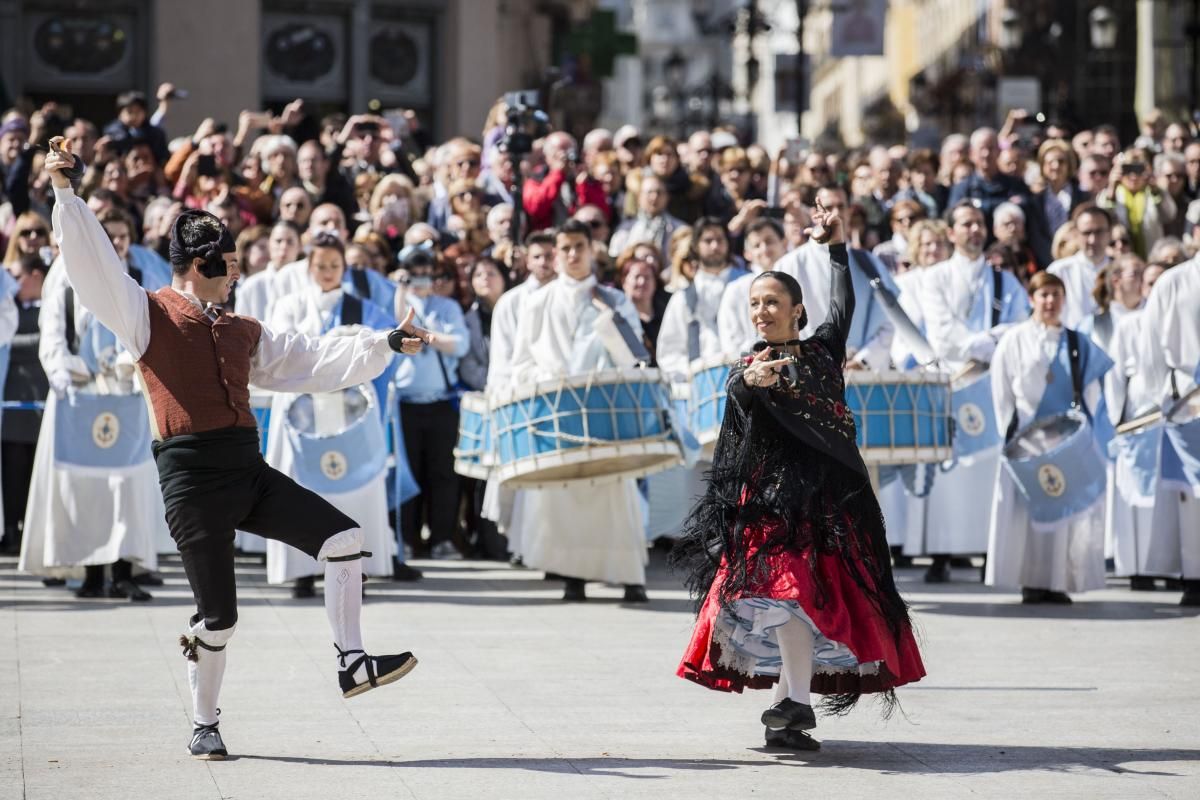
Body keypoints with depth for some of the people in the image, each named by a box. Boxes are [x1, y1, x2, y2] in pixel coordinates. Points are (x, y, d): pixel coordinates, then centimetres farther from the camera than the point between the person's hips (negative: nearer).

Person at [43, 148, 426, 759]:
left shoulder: (243, 334, 19)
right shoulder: (148, 315, 3)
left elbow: (315, 361, 23)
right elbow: (93, 265, -7)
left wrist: (384, 345, 18)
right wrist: (65, 194, -14)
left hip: (248, 469, 6)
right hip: (192, 475, -6)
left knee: (343, 537, -9)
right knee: (218, 613, -4)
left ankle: (351, 663, -2)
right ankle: (204, 726, 15)